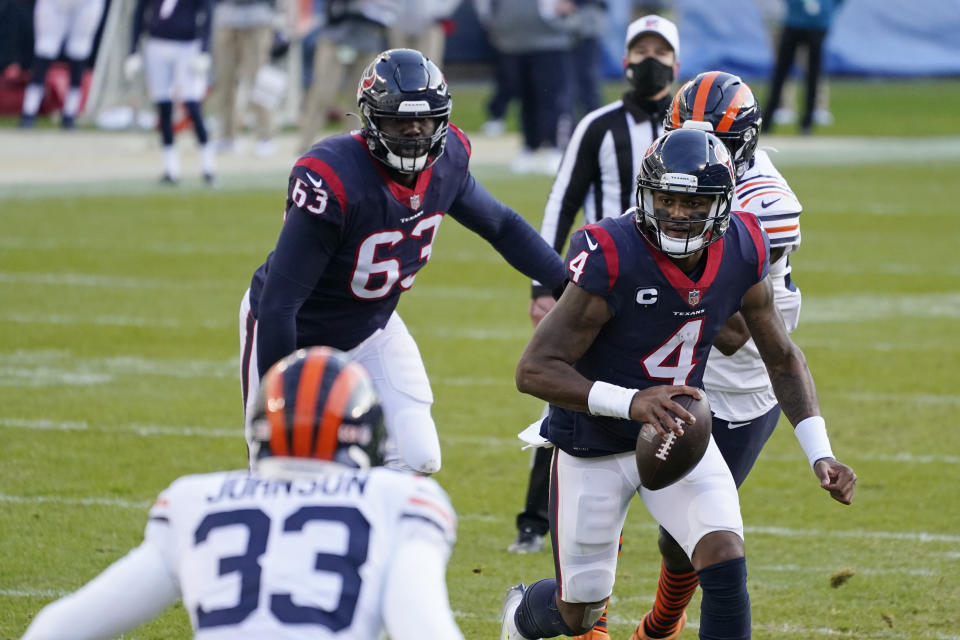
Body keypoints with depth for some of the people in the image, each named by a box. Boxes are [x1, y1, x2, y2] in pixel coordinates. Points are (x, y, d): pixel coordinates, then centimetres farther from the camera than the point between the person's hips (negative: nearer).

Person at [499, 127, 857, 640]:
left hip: (679, 431, 3)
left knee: (725, 561, -19)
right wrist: (629, 402, -44)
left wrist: (820, 454, -9)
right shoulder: (613, 260, -30)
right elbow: (534, 370, -30)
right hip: (596, 445, -3)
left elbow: (782, 358, 1)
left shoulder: (740, 254, -14)